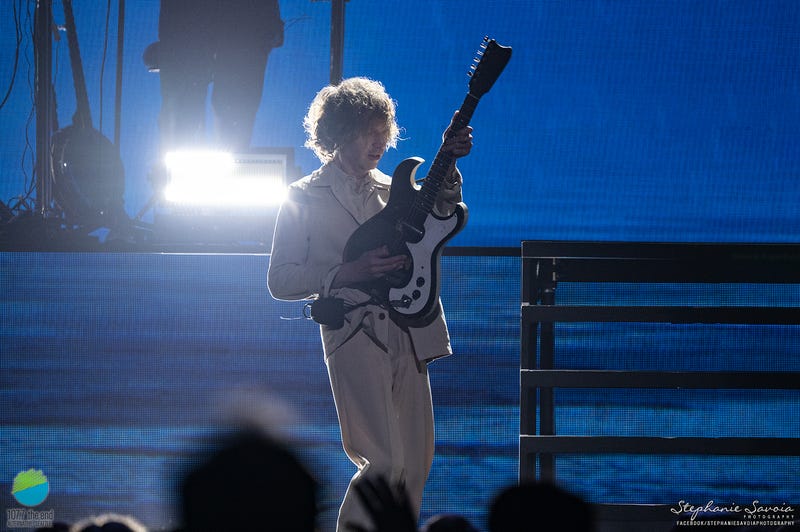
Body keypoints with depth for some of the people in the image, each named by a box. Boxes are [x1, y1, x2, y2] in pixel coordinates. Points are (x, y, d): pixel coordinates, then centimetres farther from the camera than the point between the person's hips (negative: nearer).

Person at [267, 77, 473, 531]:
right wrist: (347, 274, -12)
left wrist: (447, 164, -10)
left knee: (416, 464, 5)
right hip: (354, 335, -6)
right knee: (385, 462, -17)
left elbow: (442, 215, 6)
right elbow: (280, 280, 0)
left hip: (407, 336, 6)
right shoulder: (304, 199, 3)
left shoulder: (390, 189, 19)